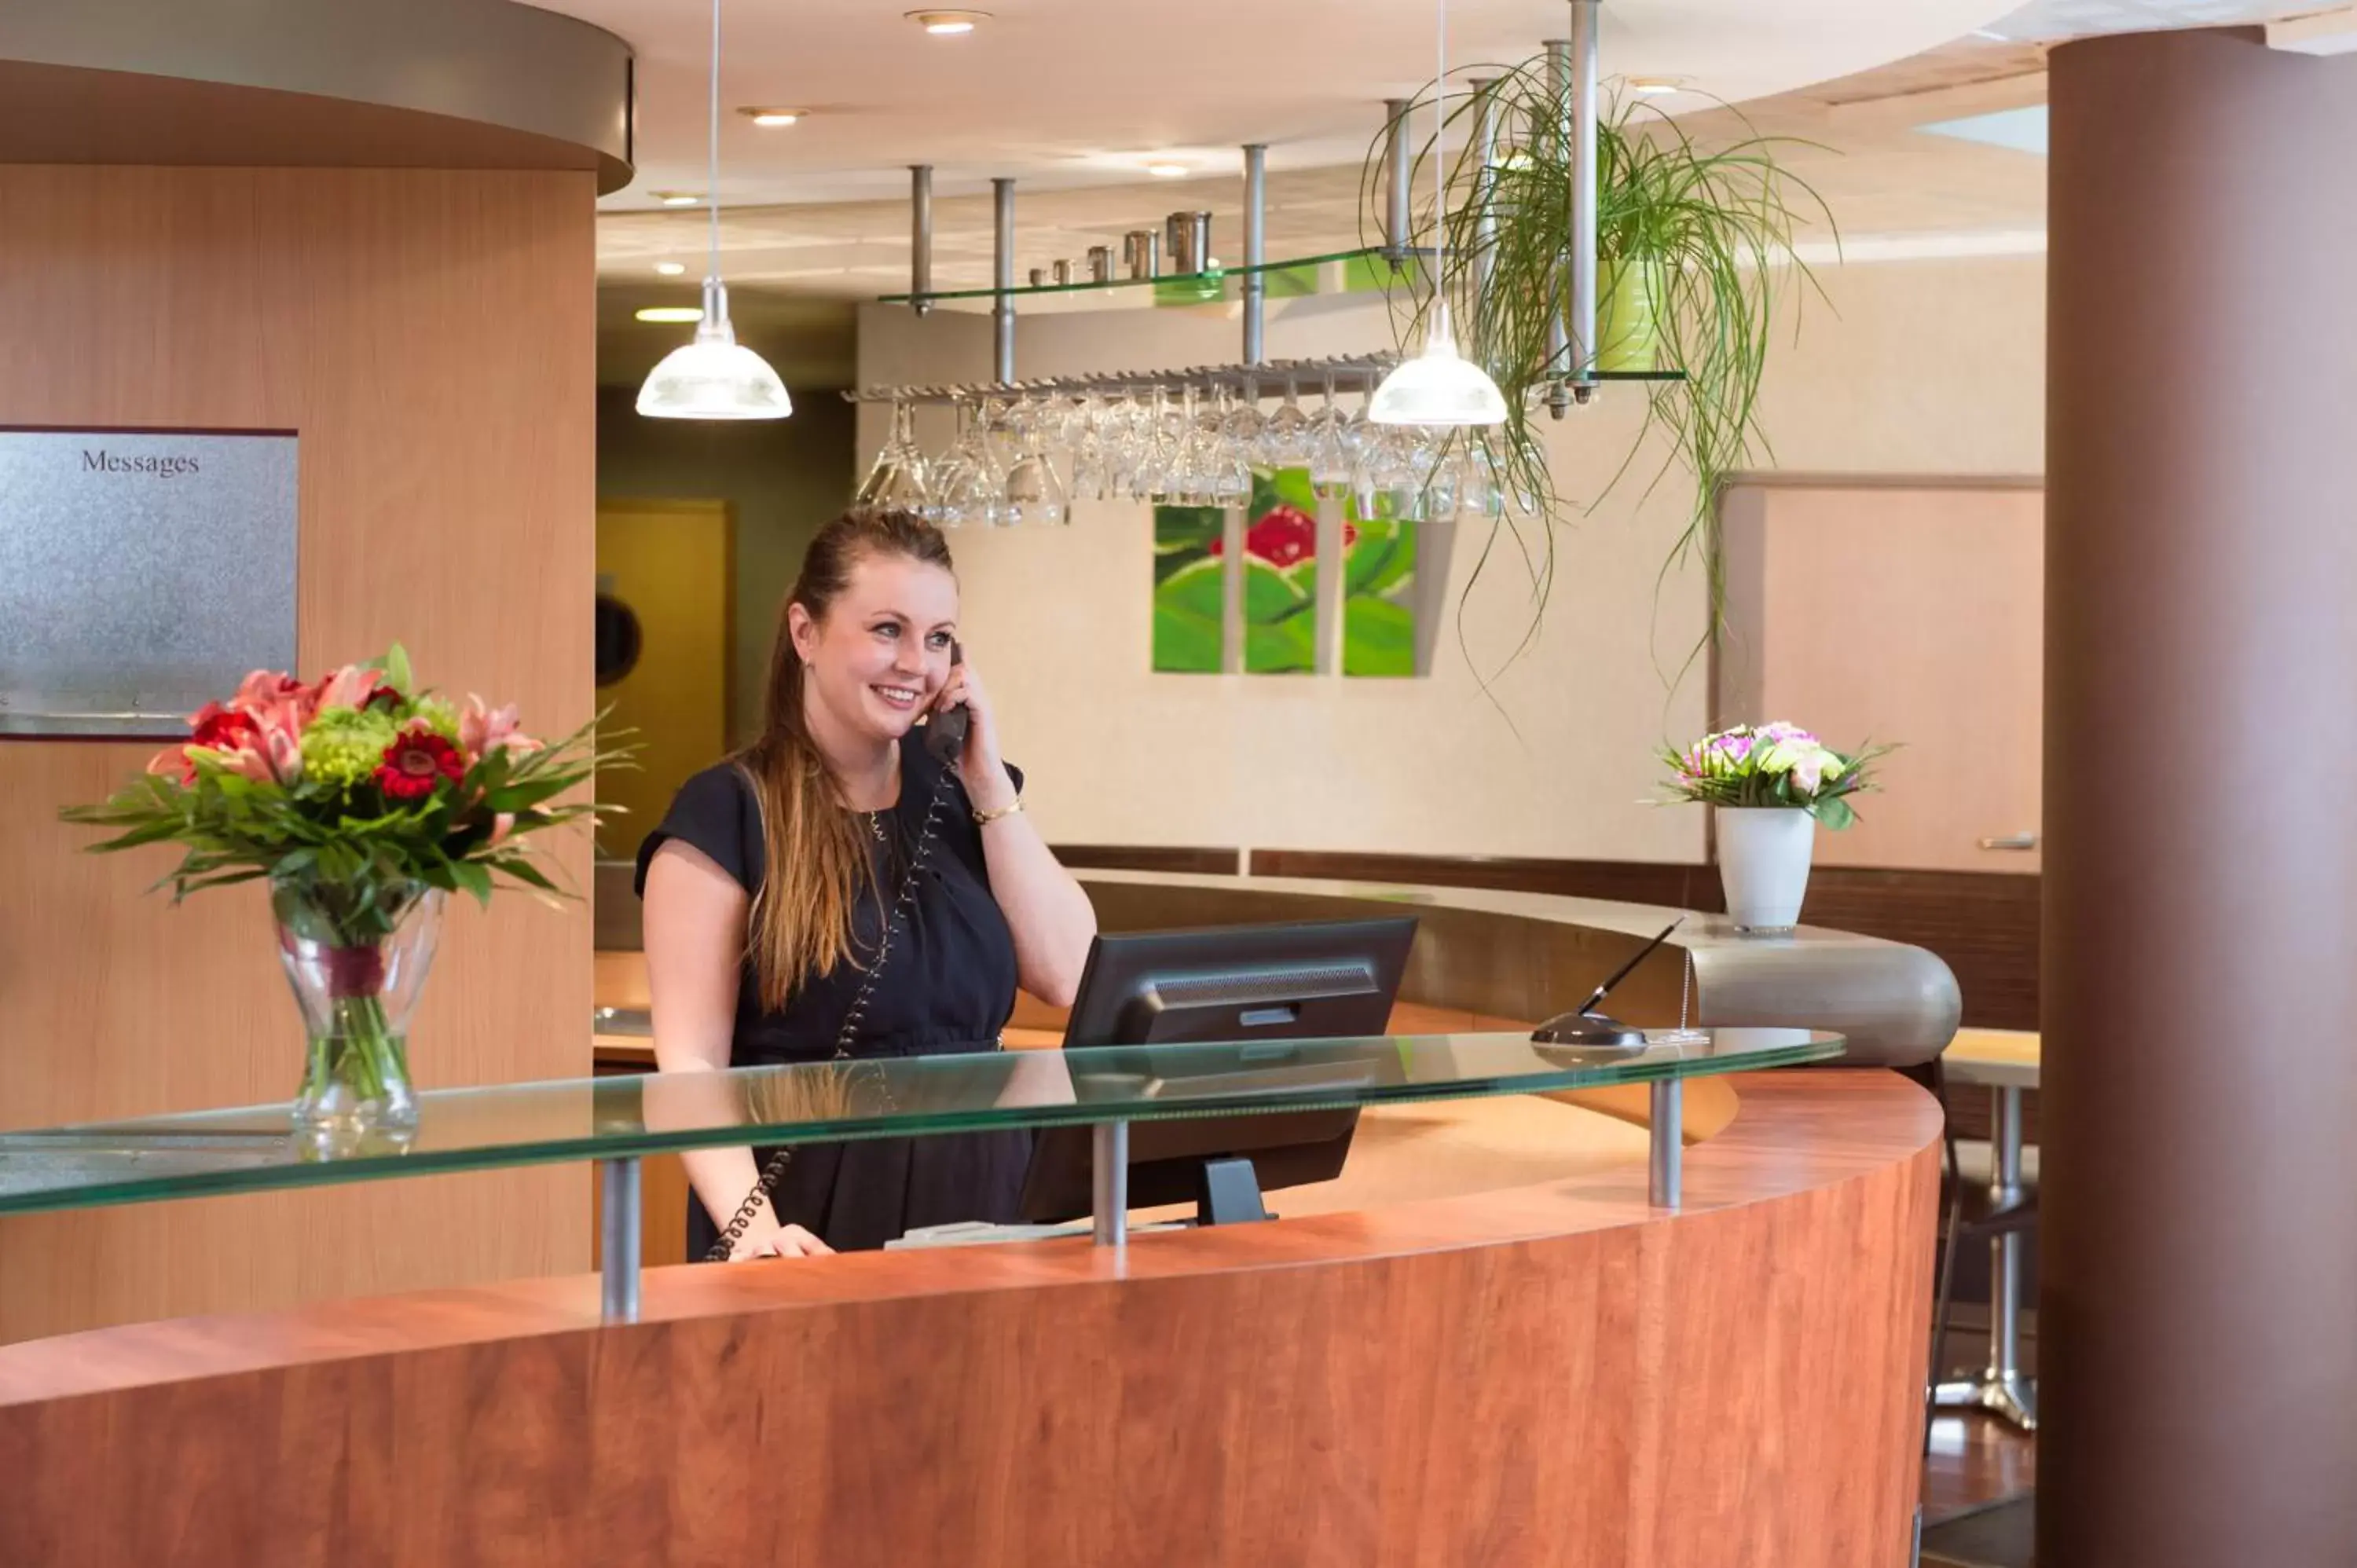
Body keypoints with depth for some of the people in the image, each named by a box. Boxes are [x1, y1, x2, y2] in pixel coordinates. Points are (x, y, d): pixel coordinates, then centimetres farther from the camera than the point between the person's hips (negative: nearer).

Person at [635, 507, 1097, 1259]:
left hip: (976, 1199, 4)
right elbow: (692, 1061, -12)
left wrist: (987, 779, -3)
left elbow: (1069, 976, 0)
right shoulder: (728, 813, -5)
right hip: (814, 1219, -4)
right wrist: (753, 1222, -27)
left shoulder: (960, 793, 11)